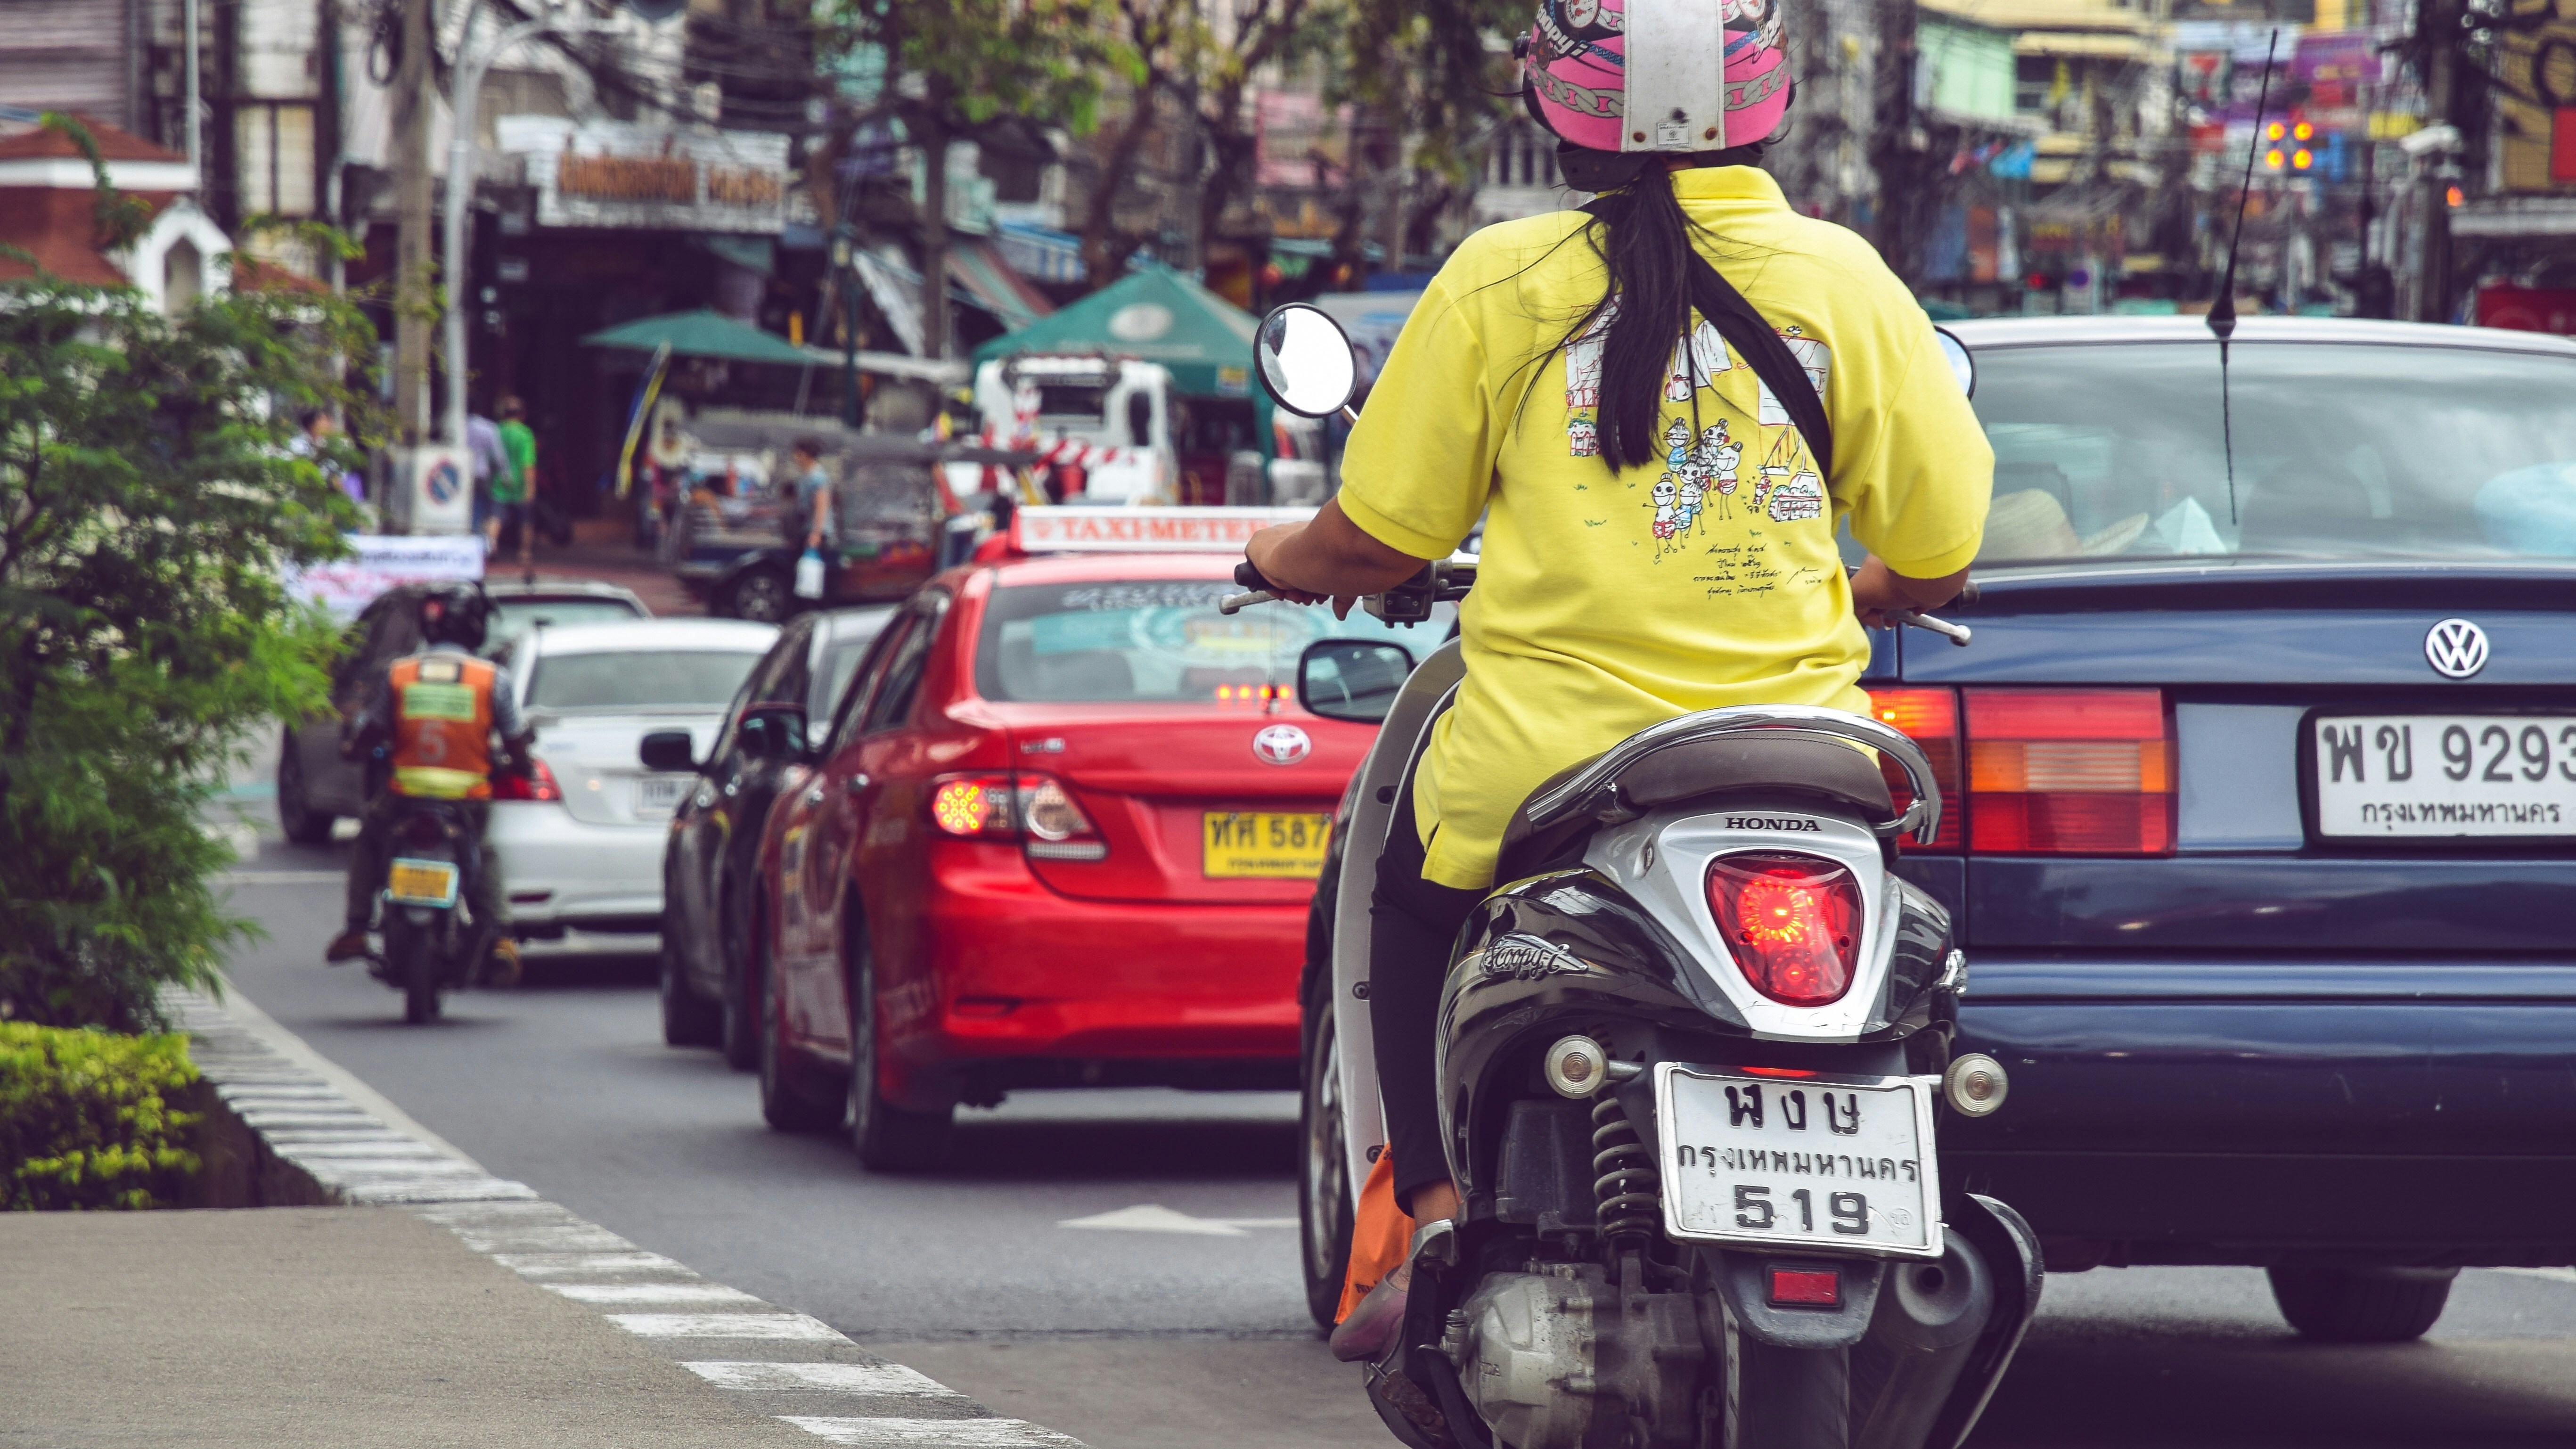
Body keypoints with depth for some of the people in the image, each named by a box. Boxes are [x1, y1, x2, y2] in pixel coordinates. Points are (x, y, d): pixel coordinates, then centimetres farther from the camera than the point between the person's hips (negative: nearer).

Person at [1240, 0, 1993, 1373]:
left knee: (1411, 880, 31)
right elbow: (1938, 553, 4)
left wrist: (1283, 560, 26)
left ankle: (1436, 1210, 17)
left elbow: (1378, 541, 2)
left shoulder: (1502, 280, -3)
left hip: (1547, 763, -1)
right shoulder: (1844, 279, 0)